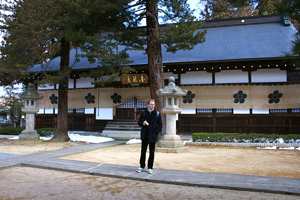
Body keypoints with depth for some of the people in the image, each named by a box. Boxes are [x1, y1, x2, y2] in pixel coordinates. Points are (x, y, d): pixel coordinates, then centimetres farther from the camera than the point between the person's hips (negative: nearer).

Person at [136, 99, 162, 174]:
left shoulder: (157, 114, -1)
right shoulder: (144, 113, 4)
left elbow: (159, 125, 1)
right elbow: (139, 122, 9)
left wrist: (157, 132, -10)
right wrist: (143, 123, -12)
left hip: (153, 136, -1)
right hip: (144, 136, 2)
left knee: (152, 153, 6)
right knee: (143, 151, 9)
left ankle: (150, 167, 16)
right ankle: (142, 166, 21)